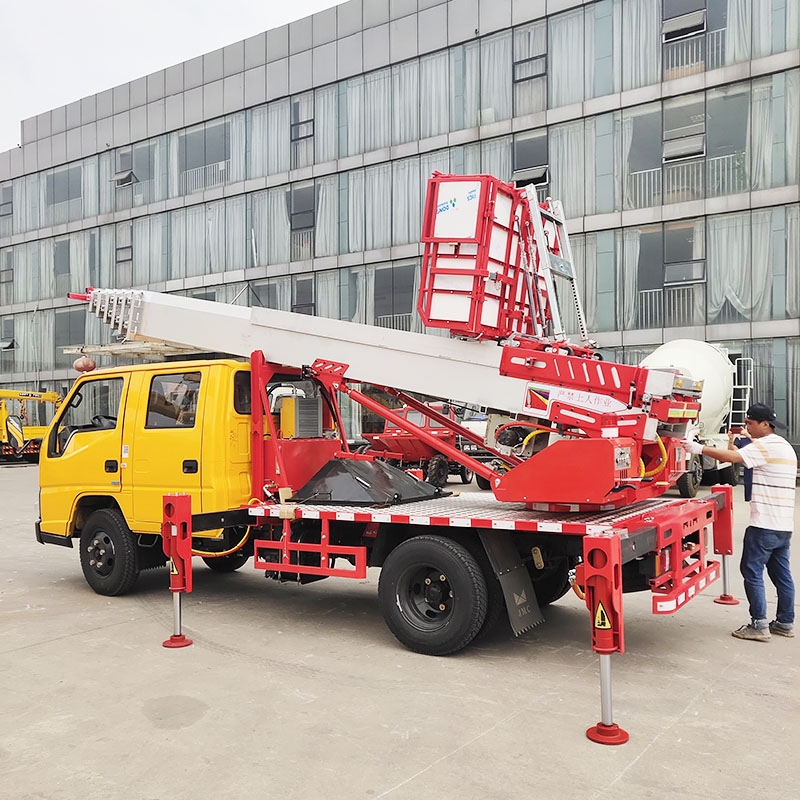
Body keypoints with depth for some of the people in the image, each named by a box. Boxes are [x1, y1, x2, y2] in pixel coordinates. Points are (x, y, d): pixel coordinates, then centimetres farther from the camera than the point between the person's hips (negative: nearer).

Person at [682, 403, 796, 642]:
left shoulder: (765, 445, -13)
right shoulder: (785, 447, 19)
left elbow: (734, 457, -24)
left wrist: (700, 449, -21)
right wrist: (735, 446, 12)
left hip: (765, 522, -10)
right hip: (784, 523, 10)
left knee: (752, 570, -5)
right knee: (780, 572, 14)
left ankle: (759, 625, -4)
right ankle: (785, 623, 20)